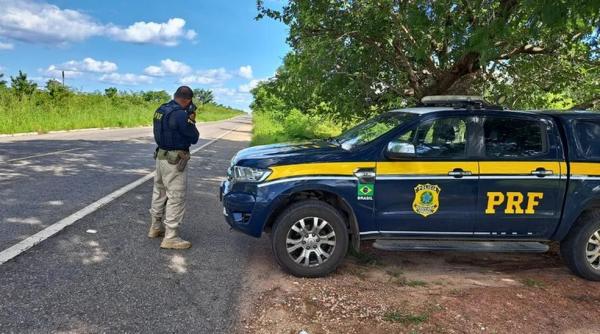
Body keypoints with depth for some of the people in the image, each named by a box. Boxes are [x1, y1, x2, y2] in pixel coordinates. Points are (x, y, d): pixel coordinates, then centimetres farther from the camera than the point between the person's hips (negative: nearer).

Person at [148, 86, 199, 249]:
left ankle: (156, 227, 33)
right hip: (174, 161, -9)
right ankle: (171, 238, 1)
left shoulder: (161, 110, 6)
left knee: (159, 193, 20)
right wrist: (192, 120, 2)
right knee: (176, 198, -3)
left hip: (161, 156, 9)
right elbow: (194, 138, -12)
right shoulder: (180, 114, -21)